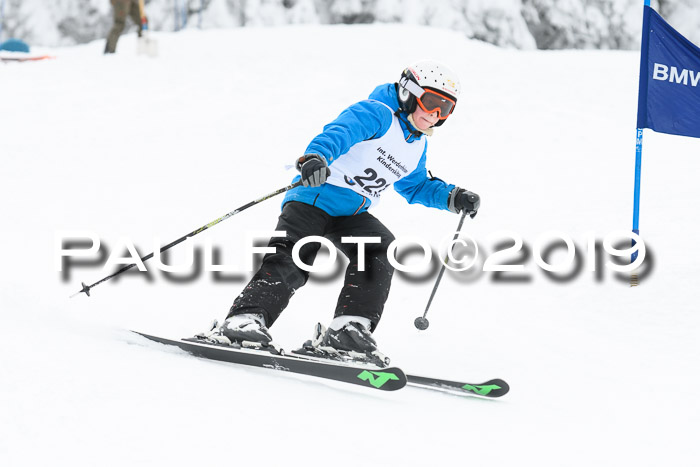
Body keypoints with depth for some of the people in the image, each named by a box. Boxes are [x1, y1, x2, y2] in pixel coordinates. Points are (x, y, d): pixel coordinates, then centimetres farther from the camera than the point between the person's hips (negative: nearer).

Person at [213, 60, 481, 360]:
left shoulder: (418, 146, 17)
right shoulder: (378, 113, -10)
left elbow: (415, 186, 36)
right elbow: (340, 131, -30)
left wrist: (453, 198, 21)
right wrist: (317, 155, -51)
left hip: (353, 215, 7)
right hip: (314, 198, -7)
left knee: (380, 248, -21)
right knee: (290, 260, -23)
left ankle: (349, 327, -27)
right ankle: (246, 319, -27)